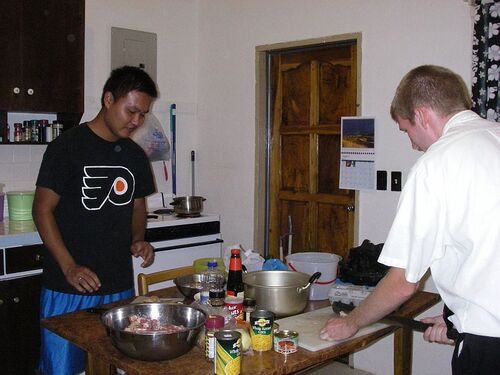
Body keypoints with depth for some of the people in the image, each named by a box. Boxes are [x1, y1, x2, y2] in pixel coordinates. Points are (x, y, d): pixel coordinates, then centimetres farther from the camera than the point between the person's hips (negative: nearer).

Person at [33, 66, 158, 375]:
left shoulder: (135, 155, 7)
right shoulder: (67, 147, -9)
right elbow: (43, 210, -9)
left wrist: (138, 240, -3)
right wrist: (69, 267, -17)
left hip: (120, 285, 5)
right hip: (68, 290, -5)